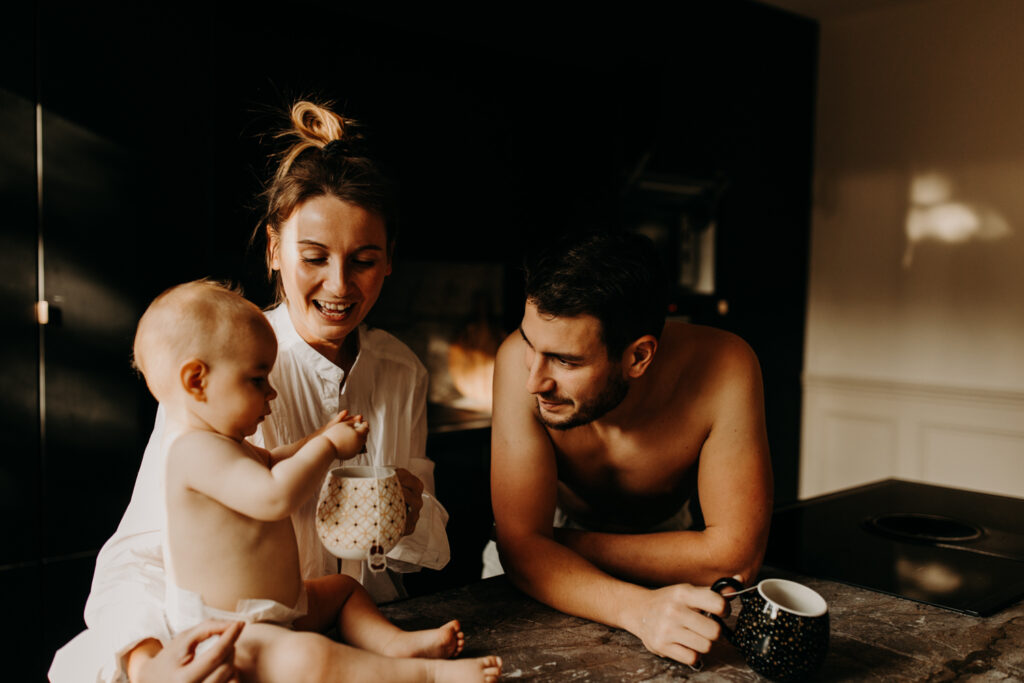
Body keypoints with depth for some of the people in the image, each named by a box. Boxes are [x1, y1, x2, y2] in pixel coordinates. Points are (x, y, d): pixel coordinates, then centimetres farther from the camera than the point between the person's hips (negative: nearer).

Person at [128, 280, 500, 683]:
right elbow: (275, 496, -35)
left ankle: (393, 641, 4)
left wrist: (322, 439, 13)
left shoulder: (216, 439, 12)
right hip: (224, 631, -12)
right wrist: (327, 447, -20)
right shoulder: (195, 449, -24)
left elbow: (269, 465, 30)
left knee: (343, 588, 22)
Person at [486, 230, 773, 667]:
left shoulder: (723, 366, -34)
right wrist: (639, 608, -48)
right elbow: (521, 544, -31)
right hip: (553, 531, -3)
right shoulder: (521, 358, -32)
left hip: (670, 535, 3)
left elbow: (735, 556, -29)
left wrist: (567, 544, -25)